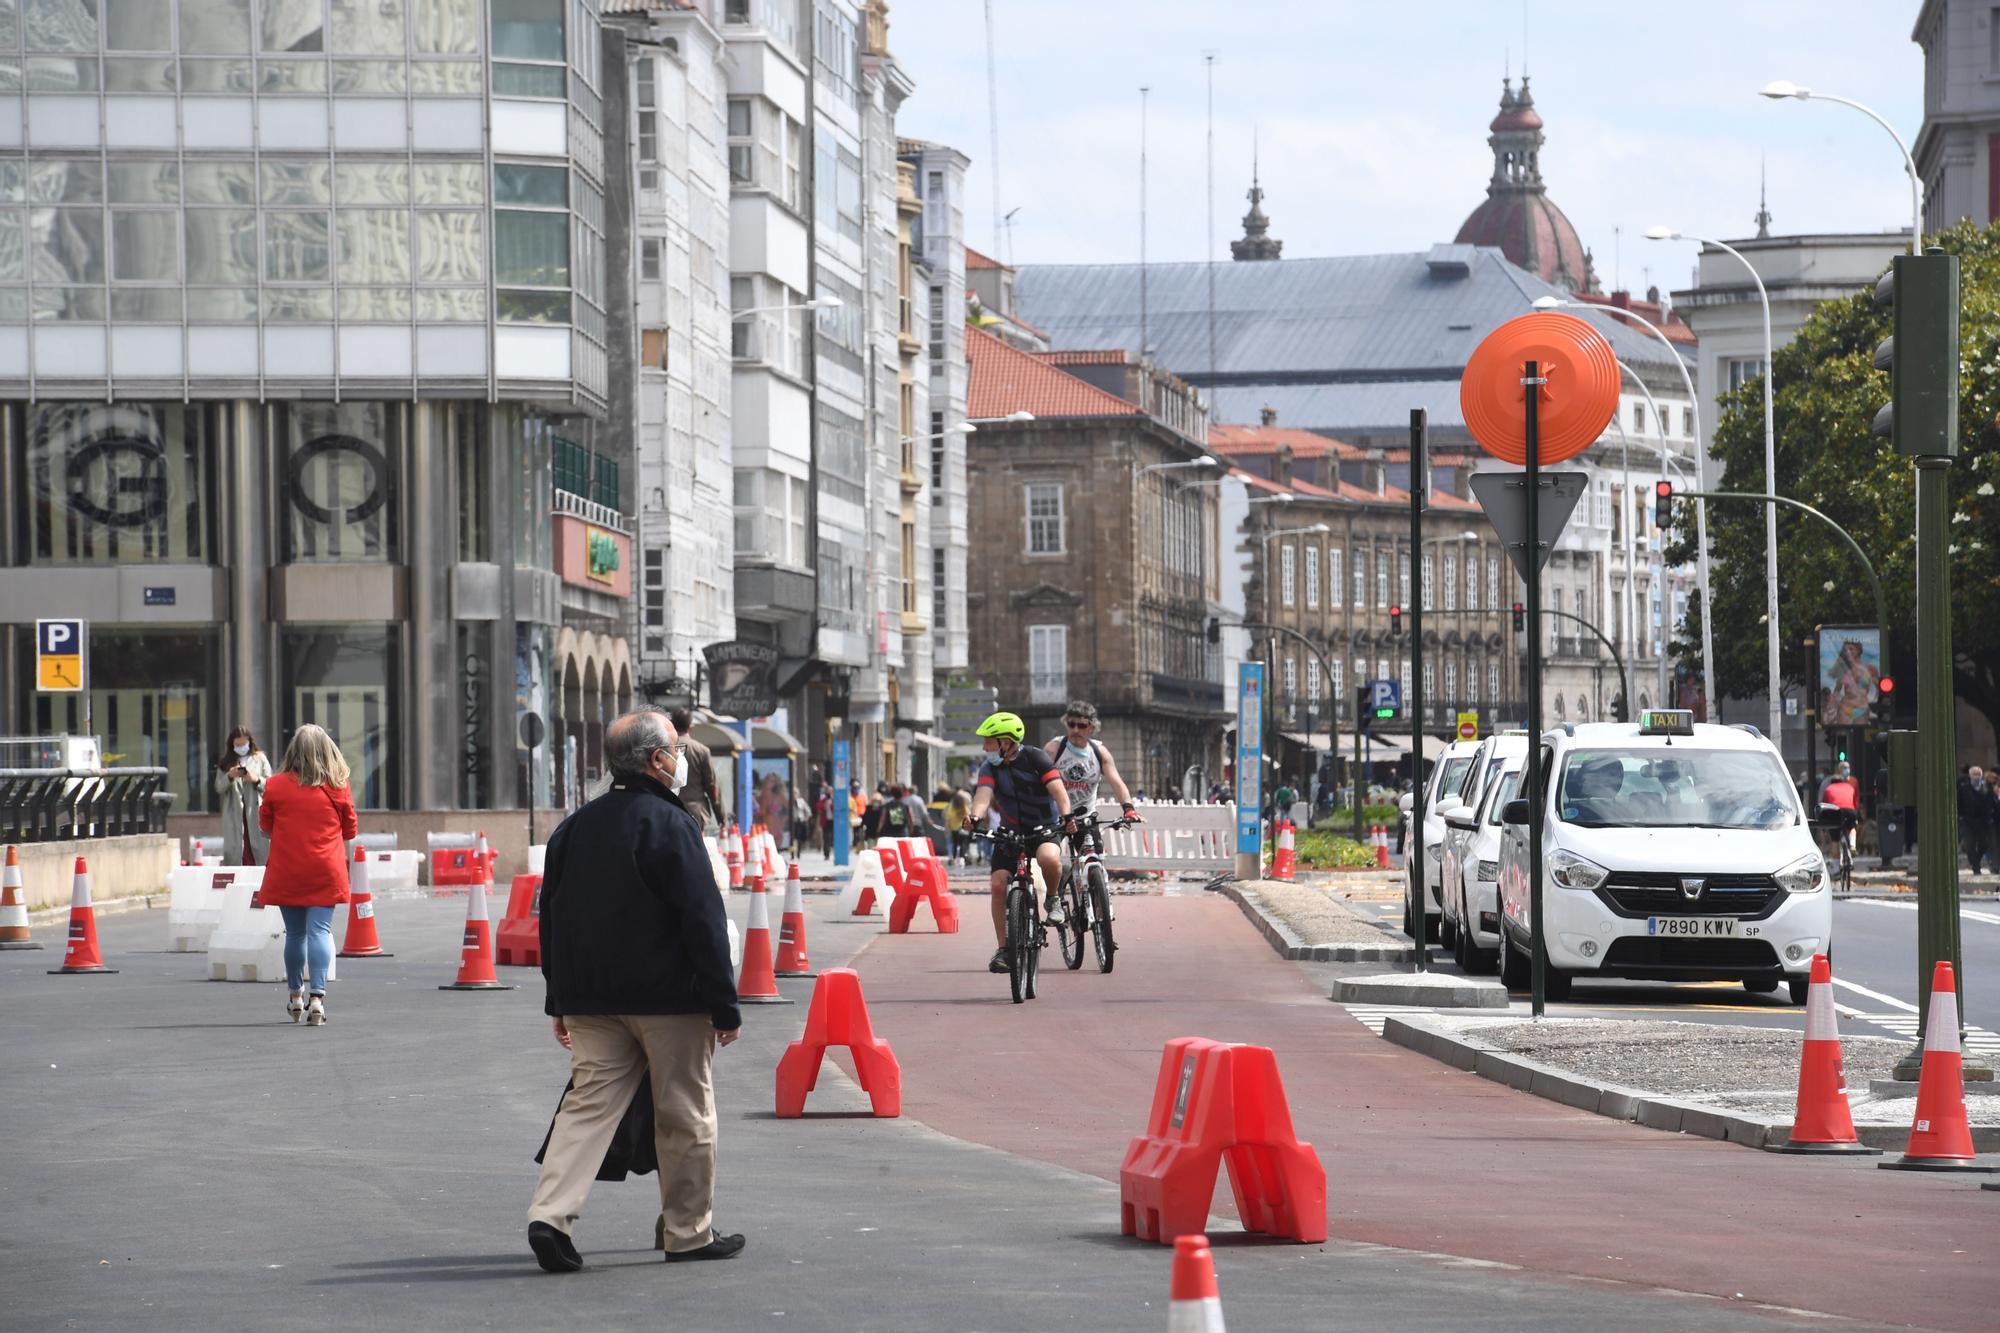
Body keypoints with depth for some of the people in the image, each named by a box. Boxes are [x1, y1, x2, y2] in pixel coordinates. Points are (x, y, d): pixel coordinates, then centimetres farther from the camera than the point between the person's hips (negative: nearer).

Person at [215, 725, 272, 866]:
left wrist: (256, 780, -13)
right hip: (234, 816, 1)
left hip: (255, 813, -1)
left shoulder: (260, 759, 8)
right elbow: (219, 788, 4)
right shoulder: (226, 763, 11)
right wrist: (229, 776, -14)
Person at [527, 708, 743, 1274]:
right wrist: (724, 1006, -10)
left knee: (589, 1102, 4)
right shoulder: (670, 824, -12)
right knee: (685, 1115, 6)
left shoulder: (575, 827, 9)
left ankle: (551, 1213, -13)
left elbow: (552, 919, 13)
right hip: (668, 995, -5)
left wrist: (559, 1001, 20)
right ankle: (690, 1233, 13)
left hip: (590, 999, 5)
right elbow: (703, 920, -14)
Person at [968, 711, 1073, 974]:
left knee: (1049, 858, -37)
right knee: (998, 883, -12)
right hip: (1010, 831, 4)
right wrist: (975, 818, -45)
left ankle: (1053, 898, -5)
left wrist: (1066, 816, -42)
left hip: (1044, 827, -4)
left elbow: (1058, 789, -24)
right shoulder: (990, 767, -5)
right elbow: (984, 795, -22)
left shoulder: (1035, 758, -14)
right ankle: (1003, 949, -3)